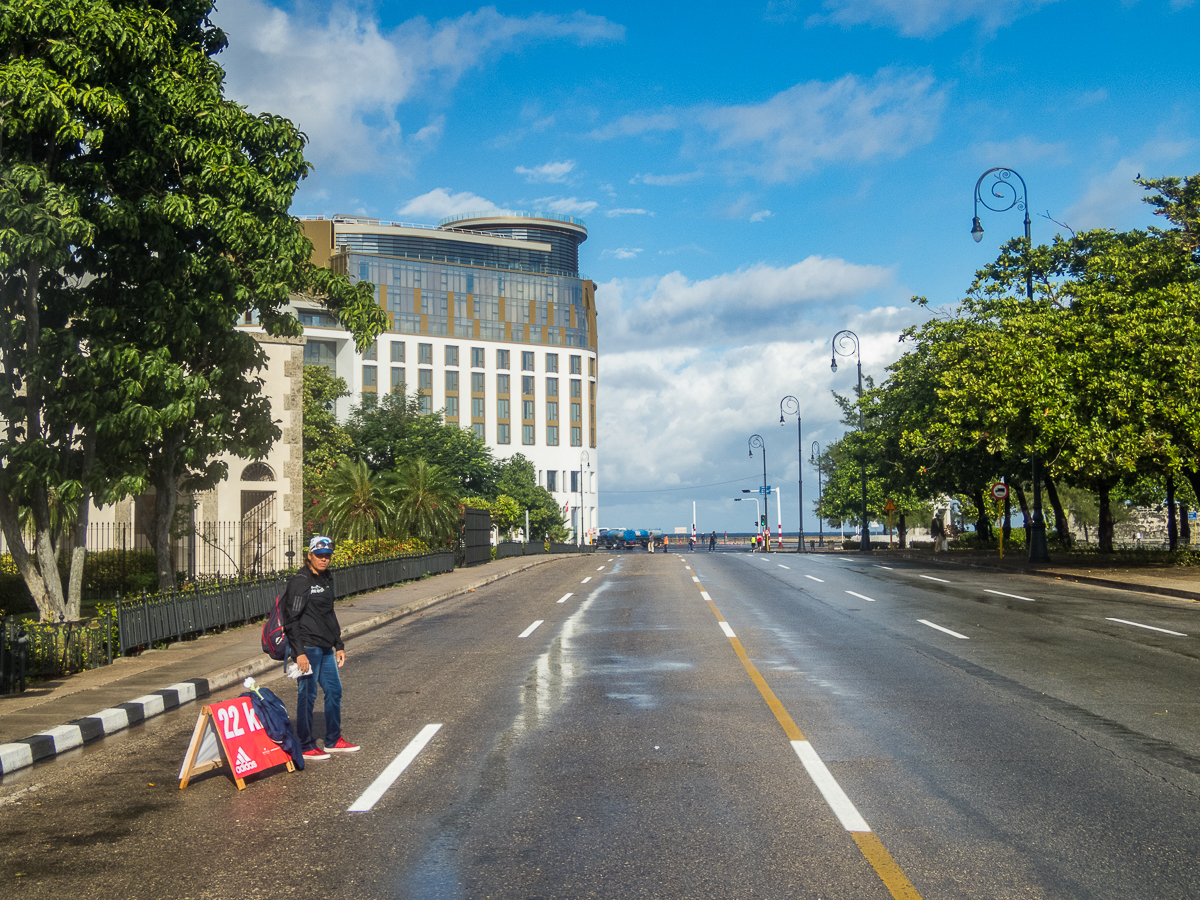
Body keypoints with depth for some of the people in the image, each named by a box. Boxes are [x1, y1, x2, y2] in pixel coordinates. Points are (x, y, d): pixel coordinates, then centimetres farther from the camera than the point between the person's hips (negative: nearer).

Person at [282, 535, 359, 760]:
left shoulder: (326, 579, 13)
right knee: (307, 695, -1)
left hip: (325, 648, 9)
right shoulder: (300, 581, -13)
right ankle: (305, 746, 9)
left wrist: (339, 645, 20)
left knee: (334, 691, 13)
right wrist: (299, 652, -20)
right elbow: (292, 619, -16)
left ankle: (333, 741, 25)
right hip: (307, 648, -9)